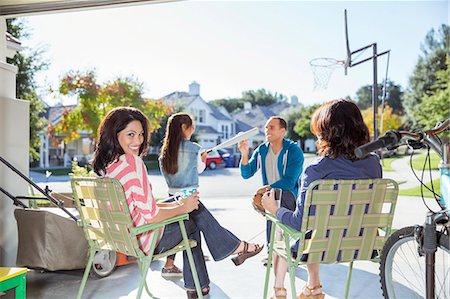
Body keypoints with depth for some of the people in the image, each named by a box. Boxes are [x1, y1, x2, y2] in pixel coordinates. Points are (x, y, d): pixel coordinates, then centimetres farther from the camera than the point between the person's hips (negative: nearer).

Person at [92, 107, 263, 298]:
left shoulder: (103, 165, 3)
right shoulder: (133, 162, -24)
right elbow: (151, 216, -25)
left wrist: (176, 203, 8)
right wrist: (183, 207, -8)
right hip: (144, 241, -8)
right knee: (196, 212, 9)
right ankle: (236, 247, 32)